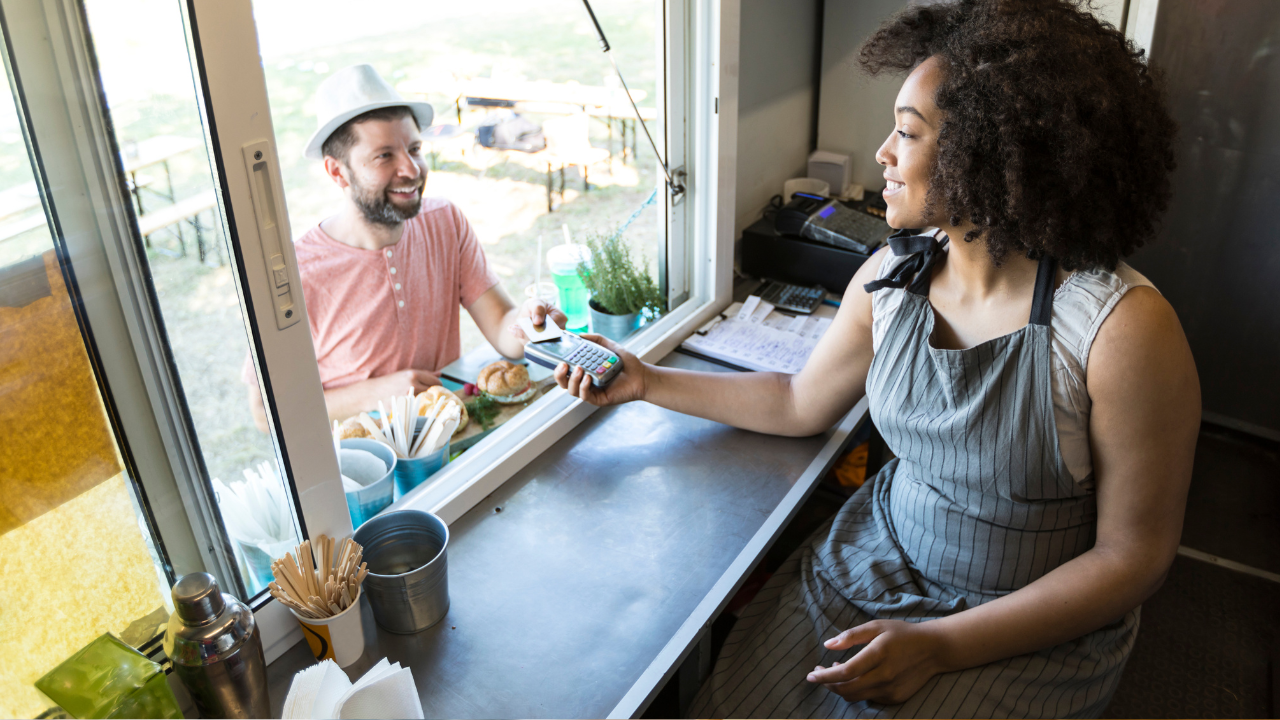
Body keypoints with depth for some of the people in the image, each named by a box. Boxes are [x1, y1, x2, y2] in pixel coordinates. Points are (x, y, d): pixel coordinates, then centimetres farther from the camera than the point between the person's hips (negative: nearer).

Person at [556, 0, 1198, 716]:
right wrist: (648, 382, 7)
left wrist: (940, 647, -20)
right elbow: (801, 403, 9)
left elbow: (1134, 554, -15)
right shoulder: (892, 276, -5)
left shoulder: (1123, 327, -22)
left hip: (1036, 627, -3)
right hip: (874, 563, 4)